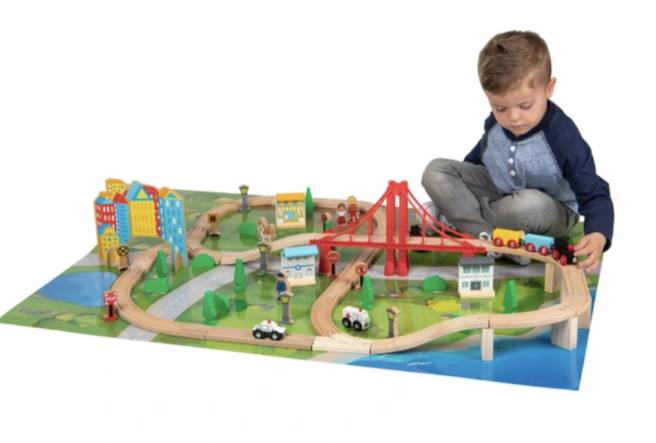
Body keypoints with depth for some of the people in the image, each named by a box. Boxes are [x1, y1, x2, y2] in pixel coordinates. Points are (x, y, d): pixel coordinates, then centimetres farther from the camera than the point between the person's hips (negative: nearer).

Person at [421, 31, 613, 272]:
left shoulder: (564, 139, -32)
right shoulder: (497, 123, -14)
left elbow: (595, 195, -30)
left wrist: (597, 236, -50)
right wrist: (456, 186, 16)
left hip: (550, 212, -5)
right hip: (500, 193, 6)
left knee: (529, 207, -43)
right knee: (436, 171, -11)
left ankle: (458, 212, -14)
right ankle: (488, 238, -26)